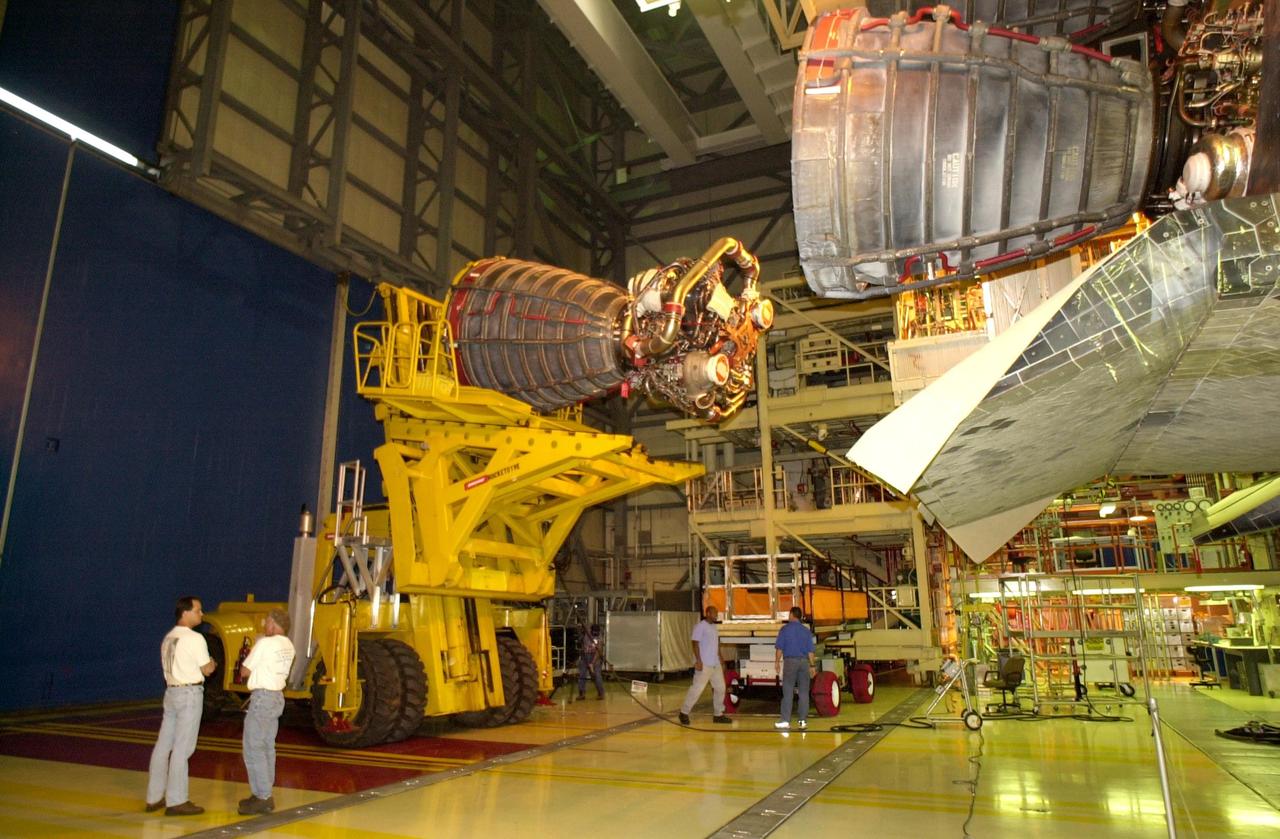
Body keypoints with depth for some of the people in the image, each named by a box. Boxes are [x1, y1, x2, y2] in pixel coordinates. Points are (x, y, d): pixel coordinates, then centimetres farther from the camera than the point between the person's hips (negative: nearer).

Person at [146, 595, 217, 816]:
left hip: (171, 691, 8)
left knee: (163, 746, 12)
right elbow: (207, 669, -9)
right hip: (190, 693, -8)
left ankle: (155, 797, 21)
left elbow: (171, 666, 13)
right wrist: (213, 664, 12)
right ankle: (176, 801, 1)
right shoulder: (195, 638, -14)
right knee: (182, 748, -4)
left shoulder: (168, 638, 11)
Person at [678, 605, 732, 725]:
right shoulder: (700, 626, -11)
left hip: (715, 664, 9)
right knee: (697, 688, -8)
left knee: (720, 688, 10)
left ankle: (718, 714, 20)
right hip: (704, 664, -9)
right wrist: (698, 660, -22)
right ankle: (684, 712, 3)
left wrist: (720, 660, 21)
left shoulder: (713, 626, 14)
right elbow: (695, 643, -16)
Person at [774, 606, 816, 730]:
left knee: (787, 692, -1)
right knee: (804, 692, 7)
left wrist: (777, 663, 1)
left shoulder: (785, 629, -2)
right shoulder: (806, 631, 7)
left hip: (790, 661, -3)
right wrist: (812, 665, 11)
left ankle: (785, 720, -3)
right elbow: (810, 650, 5)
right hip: (804, 661, 3)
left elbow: (779, 648, -5)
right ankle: (803, 720, 8)